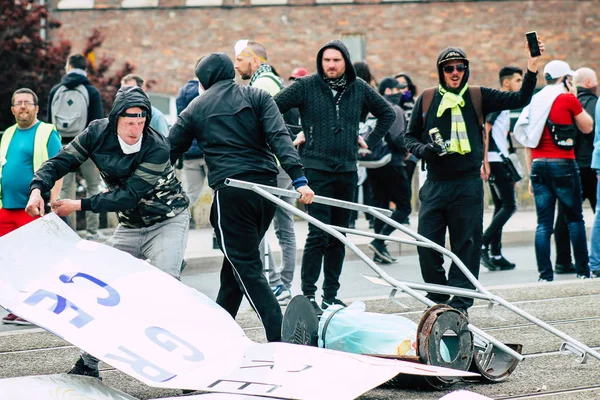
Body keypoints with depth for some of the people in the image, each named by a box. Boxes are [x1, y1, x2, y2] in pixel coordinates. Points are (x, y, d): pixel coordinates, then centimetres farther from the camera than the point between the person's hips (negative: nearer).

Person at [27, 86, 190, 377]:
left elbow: (129, 195, -30)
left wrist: (80, 205, -31)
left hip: (168, 221, -5)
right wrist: (38, 188, -28)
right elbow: (61, 162, -8)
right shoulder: (98, 133, -14)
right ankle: (88, 363, 13)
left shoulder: (157, 148, -27)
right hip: (130, 227, 5)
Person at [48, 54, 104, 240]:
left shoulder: (56, 91, 7)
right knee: (93, 188, 7)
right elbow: (98, 122, -7)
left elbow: (49, 121, 9)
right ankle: (92, 231, 3)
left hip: (63, 147, 3)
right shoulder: (92, 92, -4)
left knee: (65, 189, 6)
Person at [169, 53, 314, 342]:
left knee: (248, 270, -2)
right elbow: (279, 137, -5)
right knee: (235, 264, 18)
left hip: (230, 191, -4)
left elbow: (169, 152, 12)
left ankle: (280, 338, -15)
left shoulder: (196, 108, 9)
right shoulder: (257, 97, 10)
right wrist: (298, 178, -14)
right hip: (267, 187, 4)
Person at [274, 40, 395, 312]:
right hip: (316, 169, -4)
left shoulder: (359, 88, 8)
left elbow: (387, 113, 22)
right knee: (319, 234, -12)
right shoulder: (307, 86, -3)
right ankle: (308, 294, -6)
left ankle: (331, 295, 15)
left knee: (339, 236, 8)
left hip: (347, 170, 4)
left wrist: (370, 141, 13)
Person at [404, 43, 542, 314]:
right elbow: (410, 137, 14)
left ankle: (460, 303, 6)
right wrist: (423, 150, -7)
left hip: (468, 184, -1)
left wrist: (531, 70, -15)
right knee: (427, 244, -2)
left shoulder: (478, 98, 5)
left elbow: (519, 100, -1)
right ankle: (438, 299, 14)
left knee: (466, 246, -1)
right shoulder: (427, 99, 8)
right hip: (435, 184, 1)